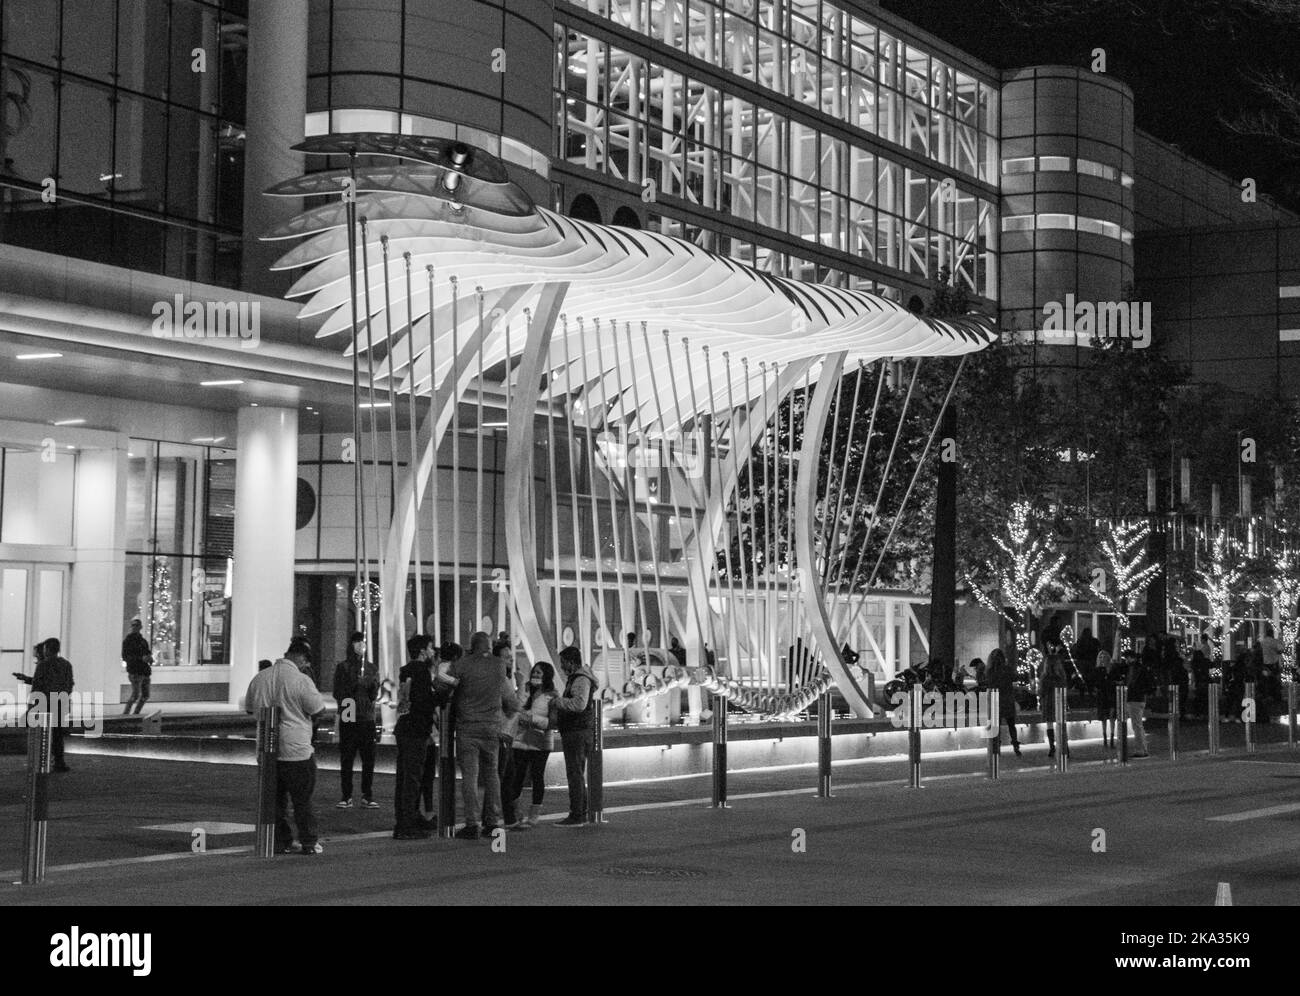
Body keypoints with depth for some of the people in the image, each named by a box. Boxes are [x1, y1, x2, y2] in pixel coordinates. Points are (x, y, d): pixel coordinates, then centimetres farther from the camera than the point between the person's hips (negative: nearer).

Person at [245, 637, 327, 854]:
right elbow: (320, 711, -8)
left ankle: (281, 842, 15)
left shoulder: (259, 678, 4)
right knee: (302, 800, 5)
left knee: (275, 798, 13)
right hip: (297, 750, -5)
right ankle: (309, 843, 10)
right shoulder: (301, 681, -14)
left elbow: (249, 708, 17)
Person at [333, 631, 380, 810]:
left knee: (369, 759, -1)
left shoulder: (371, 668, 13)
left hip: (367, 718, 3)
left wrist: (373, 684, -10)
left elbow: (374, 696, 9)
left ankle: (367, 797, 3)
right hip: (348, 718, -2)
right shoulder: (343, 667, 5)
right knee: (346, 759, -3)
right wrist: (354, 684, -14)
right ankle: (346, 797, 1)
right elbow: (337, 694, -2)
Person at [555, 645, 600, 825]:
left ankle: (576, 815, -10)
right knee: (577, 775, 15)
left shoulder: (581, 680, -15)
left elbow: (579, 704, -31)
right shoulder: (575, 678, 19)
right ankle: (581, 814, 21)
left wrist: (558, 701, -19)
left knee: (575, 774, -10)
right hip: (575, 733, 11)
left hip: (578, 733, -11)